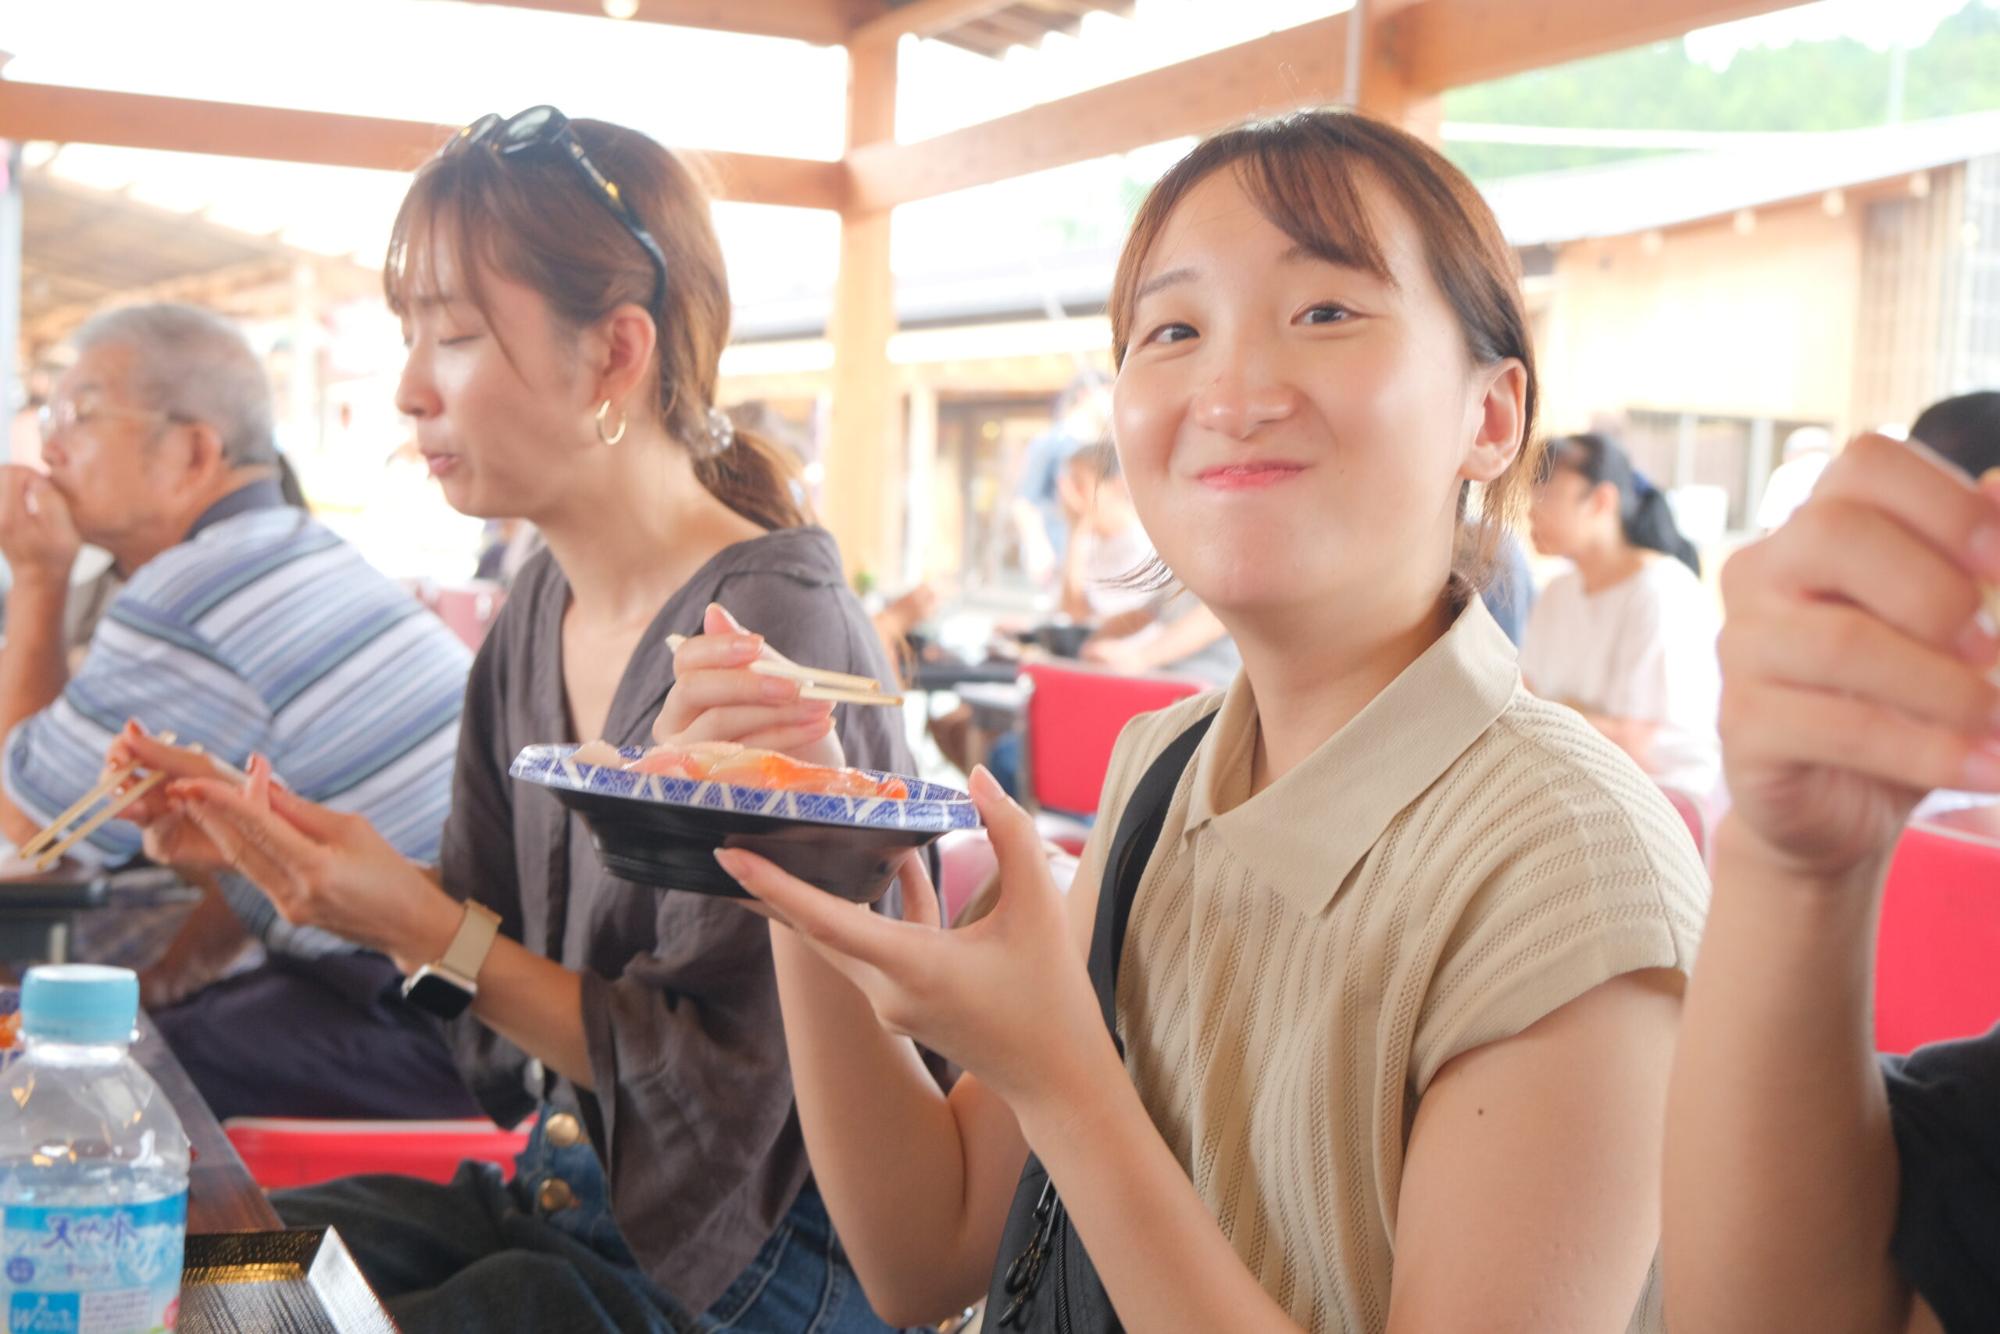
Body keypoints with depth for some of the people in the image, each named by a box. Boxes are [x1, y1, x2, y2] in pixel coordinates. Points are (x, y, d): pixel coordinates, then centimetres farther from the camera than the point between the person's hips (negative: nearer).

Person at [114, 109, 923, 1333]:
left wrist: (425, 925, -21)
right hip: (561, 1189, 7)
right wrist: (284, 841, -2)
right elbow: (493, 940, 11)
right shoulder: (541, 611, 4)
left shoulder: (772, 627, -21)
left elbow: (710, 1084, -18)